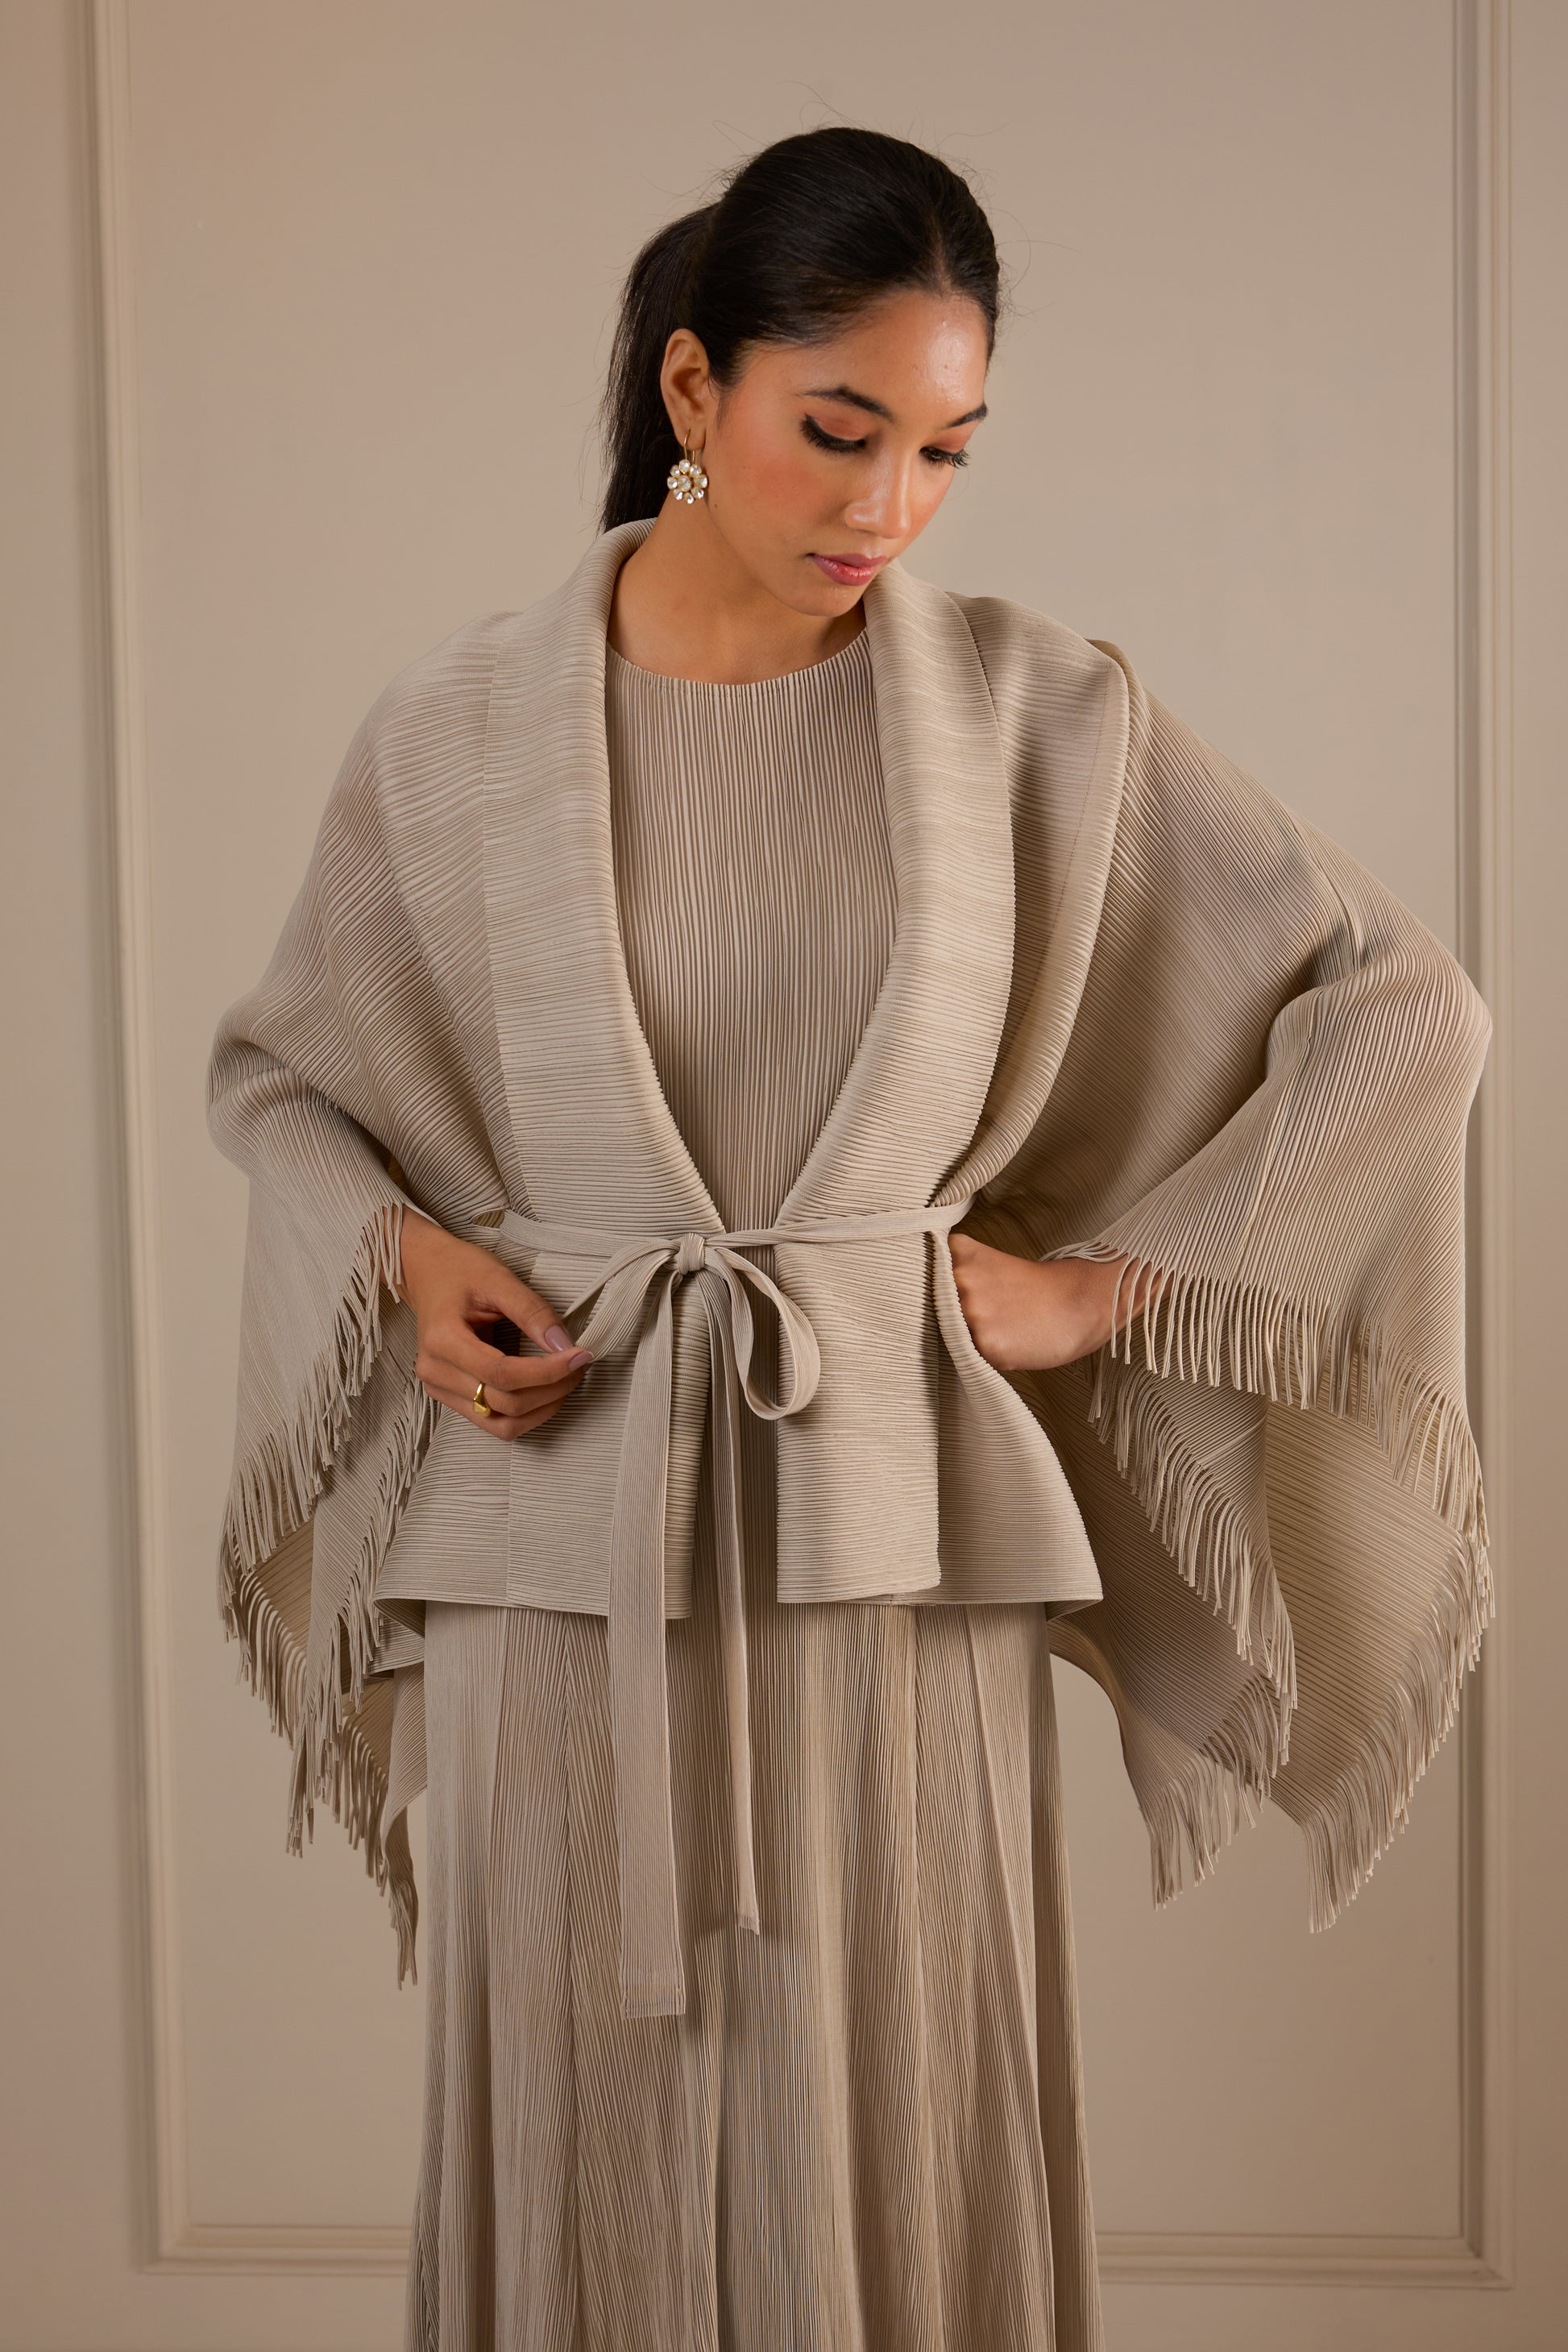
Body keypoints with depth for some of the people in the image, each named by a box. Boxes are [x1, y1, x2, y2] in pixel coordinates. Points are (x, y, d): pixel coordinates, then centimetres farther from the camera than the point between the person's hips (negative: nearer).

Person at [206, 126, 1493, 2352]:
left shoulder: (1039, 712, -2)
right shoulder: (458, 727, 0)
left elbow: (1403, 1004, 4)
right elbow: (274, 1067, 15)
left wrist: (1114, 1277, -1)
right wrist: (398, 1253, -5)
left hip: (897, 1553, 0)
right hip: (557, 1570, 1)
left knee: (906, 2160, 8)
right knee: (579, 2161, 10)